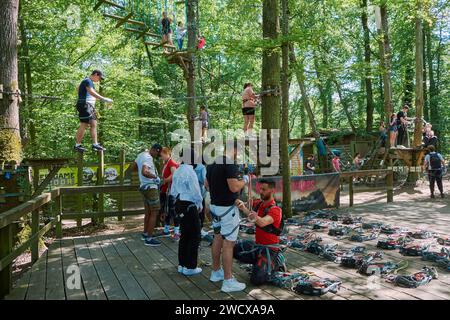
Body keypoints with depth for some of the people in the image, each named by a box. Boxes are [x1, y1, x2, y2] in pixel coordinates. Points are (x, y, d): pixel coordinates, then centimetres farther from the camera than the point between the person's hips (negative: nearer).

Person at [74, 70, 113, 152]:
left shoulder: (90, 82, 21)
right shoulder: (87, 81, -11)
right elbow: (92, 92, -28)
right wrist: (104, 99, -35)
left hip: (89, 106, 10)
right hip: (84, 105, -10)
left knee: (94, 124, 5)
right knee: (84, 125, -7)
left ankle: (95, 144, 5)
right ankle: (77, 145, 0)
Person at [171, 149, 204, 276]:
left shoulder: (177, 171, 8)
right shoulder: (190, 172, -18)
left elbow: (173, 191, 15)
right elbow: (196, 192, -17)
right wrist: (200, 204, -2)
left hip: (180, 204, 9)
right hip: (190, 206, -9)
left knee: (184, 235, 18)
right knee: (194, 237, 3)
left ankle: (182, 264, 27)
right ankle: (190, 267, 10)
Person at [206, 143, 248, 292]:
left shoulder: (212, 163, 8)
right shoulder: (230, 164, -19)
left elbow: (207, 184, 16)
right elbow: (234, 187, -23)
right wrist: (244, 180, -6)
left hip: (214, 205, 9)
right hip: (227, 208, -9)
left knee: (217, 238, 18)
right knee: (228, 243, -2)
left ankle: (216, 272, 31)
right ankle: (228, 281, 6)